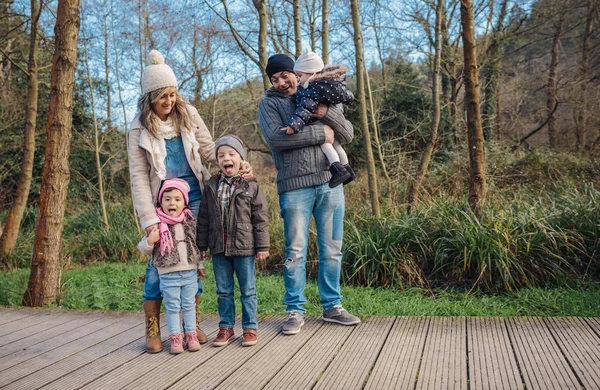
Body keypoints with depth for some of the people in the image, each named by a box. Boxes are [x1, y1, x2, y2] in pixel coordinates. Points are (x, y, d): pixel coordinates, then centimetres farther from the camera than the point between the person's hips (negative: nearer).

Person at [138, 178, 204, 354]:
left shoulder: (190, 221, 2)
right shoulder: (157, 224, -8)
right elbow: (143, 249, -4)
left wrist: (200, 265, 16)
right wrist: (150, 241, -25)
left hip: (190, 272, 3)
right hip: (168, 275, -3)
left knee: (189, 305, 12)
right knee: (173, 307, 5)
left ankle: (191, 335, 22)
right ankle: (175, 338, 16)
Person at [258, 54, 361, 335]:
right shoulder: (269, 103, 5)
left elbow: (347, 135, 4)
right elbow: (276, 138, -14)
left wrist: (326, 114, -13)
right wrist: (320, 133, -11)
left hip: (330, 183, 3)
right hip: (295, 186, -3)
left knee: (332, 249, 9)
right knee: (295, 251, 1)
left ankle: (332, 306, 21)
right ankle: (296, 311, 12)